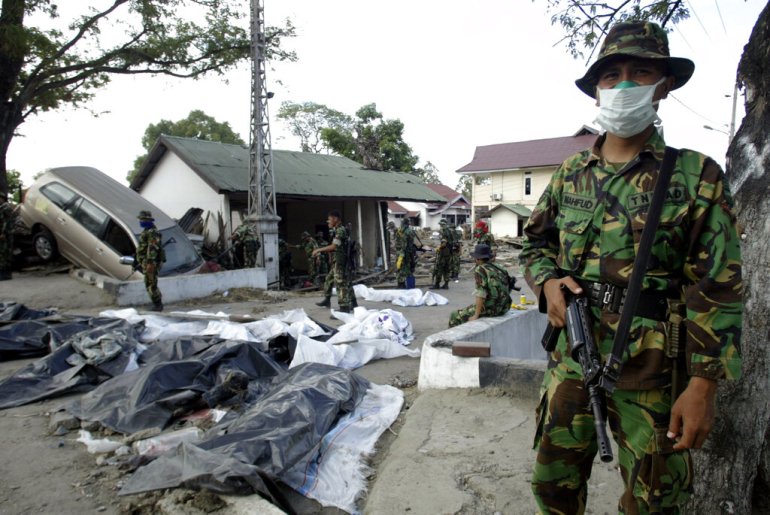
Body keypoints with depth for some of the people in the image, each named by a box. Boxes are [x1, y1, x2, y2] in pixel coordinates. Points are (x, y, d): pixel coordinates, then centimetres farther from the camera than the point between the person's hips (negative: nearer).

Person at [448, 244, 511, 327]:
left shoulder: (479, 270, -12)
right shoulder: (498, 268, 11)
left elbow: (481, 295, -20)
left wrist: (476, 316, -15)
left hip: (490, 308, -8)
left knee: (455, 316, 6)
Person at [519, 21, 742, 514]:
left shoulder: (698, 176, -5)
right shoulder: (570, 174, 6)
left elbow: (716, 290, -8)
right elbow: (535, 244, 16)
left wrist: (703, 385, -12)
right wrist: (548, 282, -6)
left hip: (653, 372, -3)